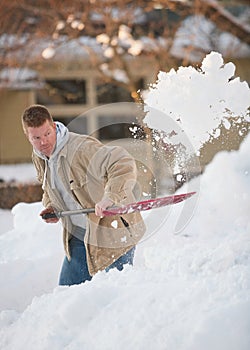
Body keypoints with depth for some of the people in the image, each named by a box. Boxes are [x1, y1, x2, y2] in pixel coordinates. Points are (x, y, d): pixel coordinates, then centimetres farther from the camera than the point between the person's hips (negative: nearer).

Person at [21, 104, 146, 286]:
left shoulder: (81, 148, -24)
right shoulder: (39, 158, 3)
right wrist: (50, 207, 2)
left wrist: (110, 196, -48)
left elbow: (124, 163, -34)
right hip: (79, 236, 8)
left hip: (113, 232, -8)